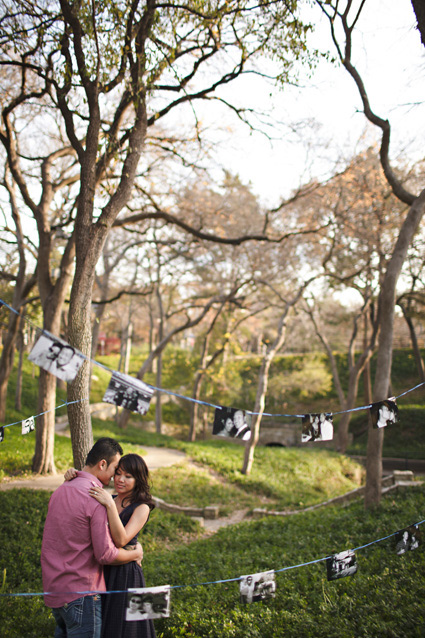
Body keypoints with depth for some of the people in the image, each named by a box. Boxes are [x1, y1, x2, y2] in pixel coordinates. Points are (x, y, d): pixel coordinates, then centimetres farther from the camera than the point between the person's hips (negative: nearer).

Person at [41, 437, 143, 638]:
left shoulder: (61, 490, 7)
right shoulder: (97, 499, -19)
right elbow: (105, 554, -19)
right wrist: (135, 554, -2)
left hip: (52, 589, 8)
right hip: (80, 592, -8)